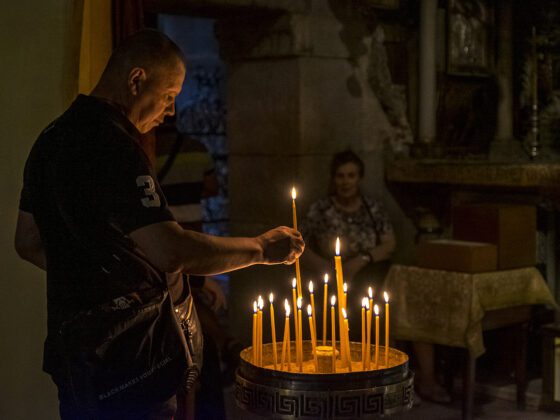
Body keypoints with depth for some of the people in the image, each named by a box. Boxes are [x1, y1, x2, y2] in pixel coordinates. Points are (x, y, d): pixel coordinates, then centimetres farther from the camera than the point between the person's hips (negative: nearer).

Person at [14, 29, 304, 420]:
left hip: (70, 352, 10)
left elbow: (29, 243, 18)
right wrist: (261, 248, -16)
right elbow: (171, 252, -28)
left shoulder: (52, 138, 10)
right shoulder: (113, 144, -21)